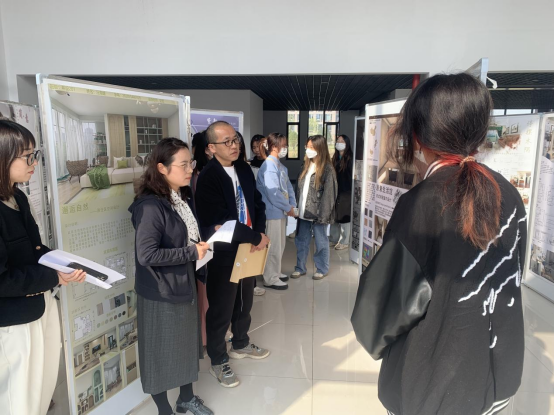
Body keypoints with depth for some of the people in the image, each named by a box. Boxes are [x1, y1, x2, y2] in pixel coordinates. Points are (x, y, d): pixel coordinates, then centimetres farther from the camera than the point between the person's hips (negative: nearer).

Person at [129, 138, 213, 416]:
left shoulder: (184, 199, 5)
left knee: (187, 344, 21)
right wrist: (192, 252, -22)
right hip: (161, 293, -8)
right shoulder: (150, 206, -22)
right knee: (162, 352, 11)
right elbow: (146, 255, -27)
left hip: (185, 284, 8)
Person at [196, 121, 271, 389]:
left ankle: (241, 345, 47)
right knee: (221, 309, 10)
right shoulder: (208, 178, -20)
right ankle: (218, 362, 32)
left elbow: (257, 203, 8)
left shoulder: (244, 169, 2)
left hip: (249, 249, 7)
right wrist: (256, 238, -18)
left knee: (245, 302, 24)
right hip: (224, 254, -7)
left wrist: (260, 234, -9)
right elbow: (221, 224, -26)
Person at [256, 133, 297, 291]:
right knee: (274, 246, 0)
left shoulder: (280, 166, 11)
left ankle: (275, 272, 33)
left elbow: (288, 186, 13)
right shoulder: (269, 166, -19)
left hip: (281, 211, 9)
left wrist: (292, 205, -1)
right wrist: (288, 207, -14)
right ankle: (270, 279, 13)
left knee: (280, 245, 18)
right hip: (273, 212, -9)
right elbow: (273, 193, -24)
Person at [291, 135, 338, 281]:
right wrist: (297, 207, 6)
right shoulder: (306, 166, 12)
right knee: (301, 241, 14)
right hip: (304, 212, 7)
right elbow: (300, 189, 13)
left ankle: (322, 269, 23)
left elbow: (329, 194, -15)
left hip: (318, 213, -7)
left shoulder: (327, 169, -11)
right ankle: (300, 268, 27)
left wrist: (323, 215, -19)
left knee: (321, 242, 8)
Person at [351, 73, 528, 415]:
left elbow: (391, 300, -22)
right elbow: (509, 282, 6)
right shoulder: (509, 195, -6)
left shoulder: (421, 204, -27)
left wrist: (377, 338, 0)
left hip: (433, 383, -5)